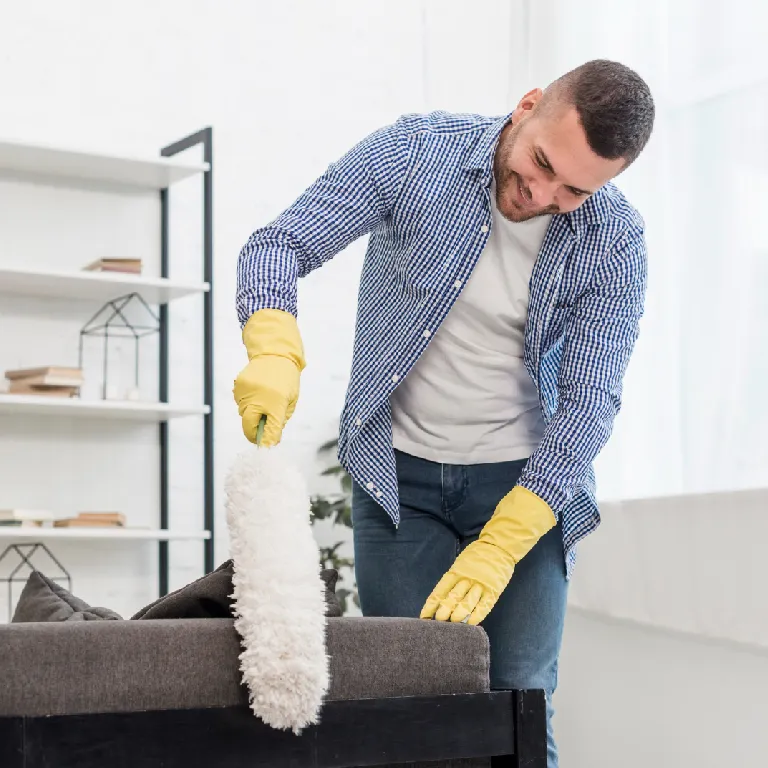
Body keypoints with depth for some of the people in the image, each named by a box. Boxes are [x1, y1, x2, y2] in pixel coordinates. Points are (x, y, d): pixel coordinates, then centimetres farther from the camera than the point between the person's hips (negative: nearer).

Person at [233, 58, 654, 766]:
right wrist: (275, 354, -34)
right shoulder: (414, 152, -14)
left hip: (528, 480, 0)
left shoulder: (615, 241, -12)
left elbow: (588, 402, -14)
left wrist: (498, 548, -22)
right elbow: (280, 245, -12)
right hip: (399, 473, 0)